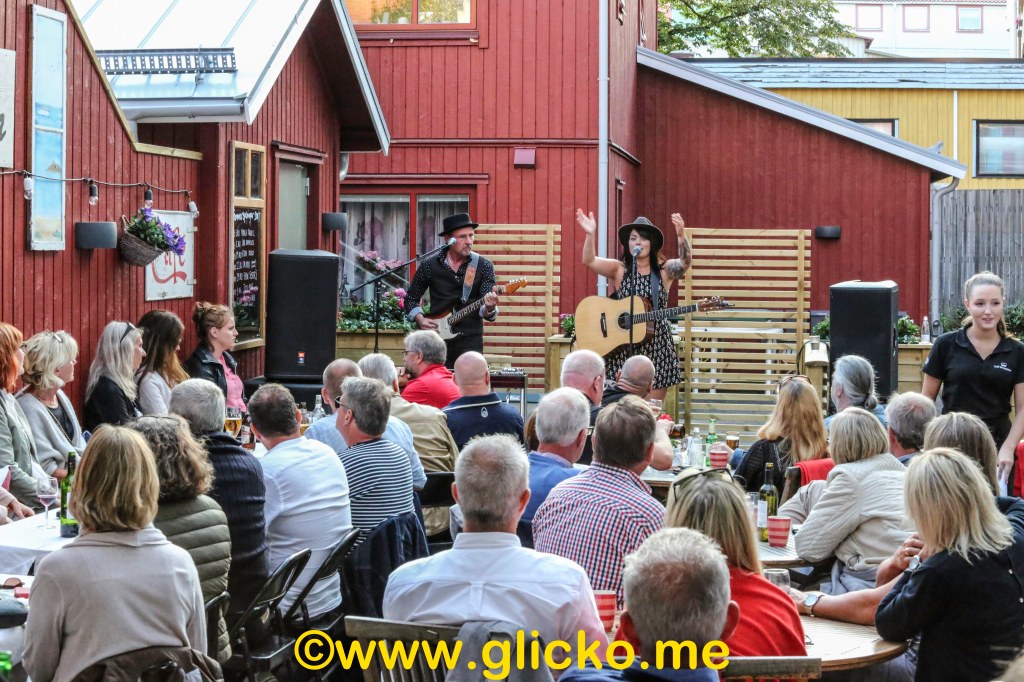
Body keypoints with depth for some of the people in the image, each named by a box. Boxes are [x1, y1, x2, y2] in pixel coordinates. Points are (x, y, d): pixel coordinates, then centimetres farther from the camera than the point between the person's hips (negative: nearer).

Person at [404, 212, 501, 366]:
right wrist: (419, 318, -3)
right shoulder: (429, 266, 3)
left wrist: (489, 308, -28)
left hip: (470, 341, -1)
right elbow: (411, 298, 14)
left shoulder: (483, 266, 0)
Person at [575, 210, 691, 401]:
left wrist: (681, 235, -36)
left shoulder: (665, 270, 2)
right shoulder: (618, 269, 2)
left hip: (657, 348, 0)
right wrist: (590, 234, -31)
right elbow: (589, 261, -13)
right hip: (622, 348, 0)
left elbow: (685, 263, -17)